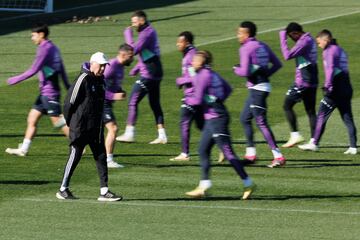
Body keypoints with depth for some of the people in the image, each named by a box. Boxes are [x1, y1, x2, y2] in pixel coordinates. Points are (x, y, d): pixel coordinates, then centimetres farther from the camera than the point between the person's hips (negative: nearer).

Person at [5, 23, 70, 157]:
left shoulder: (45, 49, -15)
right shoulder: (53, 48, 14)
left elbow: (33, 70, -18)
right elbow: (62, 70, 18)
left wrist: (15, 80, -11)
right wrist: (68, 87, 22)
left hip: (49, 93, -10)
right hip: (45, 92, 10)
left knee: (58, 122, -6)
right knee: (32, 119, 10)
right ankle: (23, 149, 12)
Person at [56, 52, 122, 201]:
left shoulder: (101, 80, 10)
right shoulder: (84, 79, -15)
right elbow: (70, 101, -13)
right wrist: (70, 122, -5)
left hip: (96, 127, 8)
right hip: (80, 127, -8)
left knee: (101, 157, 3)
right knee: (75, 157, 0)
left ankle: (104, 191, 3)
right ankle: (63, 190, 10)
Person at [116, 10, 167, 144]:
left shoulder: (147, 33, -15)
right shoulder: (149, 31, 17)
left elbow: (134, 49, -23)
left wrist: (128, 35, -13)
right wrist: (137, 68, 19)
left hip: (148, 75, -10)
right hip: (155, 74, 10)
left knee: (133, 102, -4)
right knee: (155, 104, 11)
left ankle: (129, 134, -4)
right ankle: (162, 135, 8)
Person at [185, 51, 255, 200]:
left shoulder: (203, 76, -15)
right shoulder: (211, 74, 12)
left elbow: (198, 100, -15)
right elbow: (228, 89, 22)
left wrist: (188, 100, 5)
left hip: (216, 119, -10)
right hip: (211, 119, 10)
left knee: (228, 153, -8)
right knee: (203, 151, 12)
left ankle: (248, 184, -6)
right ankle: (204, 186, 13)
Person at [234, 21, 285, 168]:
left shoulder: (245, 49, -12)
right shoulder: (263, 46, 13)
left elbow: (244, 72, -19)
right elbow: (277, 64, 14)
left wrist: (236, 69, 2)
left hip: (257, 88, -9)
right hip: (264, 84, 9)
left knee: (261, 122, -9)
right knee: (245, 119, 19)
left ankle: (278, 156, -14)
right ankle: (251, 154, 21)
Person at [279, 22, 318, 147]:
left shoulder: (304, 41, -16)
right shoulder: (310, 40, 14)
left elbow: (288, 55, -21)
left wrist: (283, 38, -14)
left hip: (303, 82, -9)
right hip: (312, 82, 9)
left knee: (287, 105, -1)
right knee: (311, 111, 8)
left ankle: (295, 135, -6)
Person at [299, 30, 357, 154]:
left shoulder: (330, 51, -7)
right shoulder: (341, 50, 20)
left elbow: (330, 68, -20)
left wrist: (328, 85, -27)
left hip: (336, 88, -8)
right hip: (347, 88, 8)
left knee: (322, 115, 0)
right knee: (347, 118, 7)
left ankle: (314, 144, 2)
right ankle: (353, 147, 2)